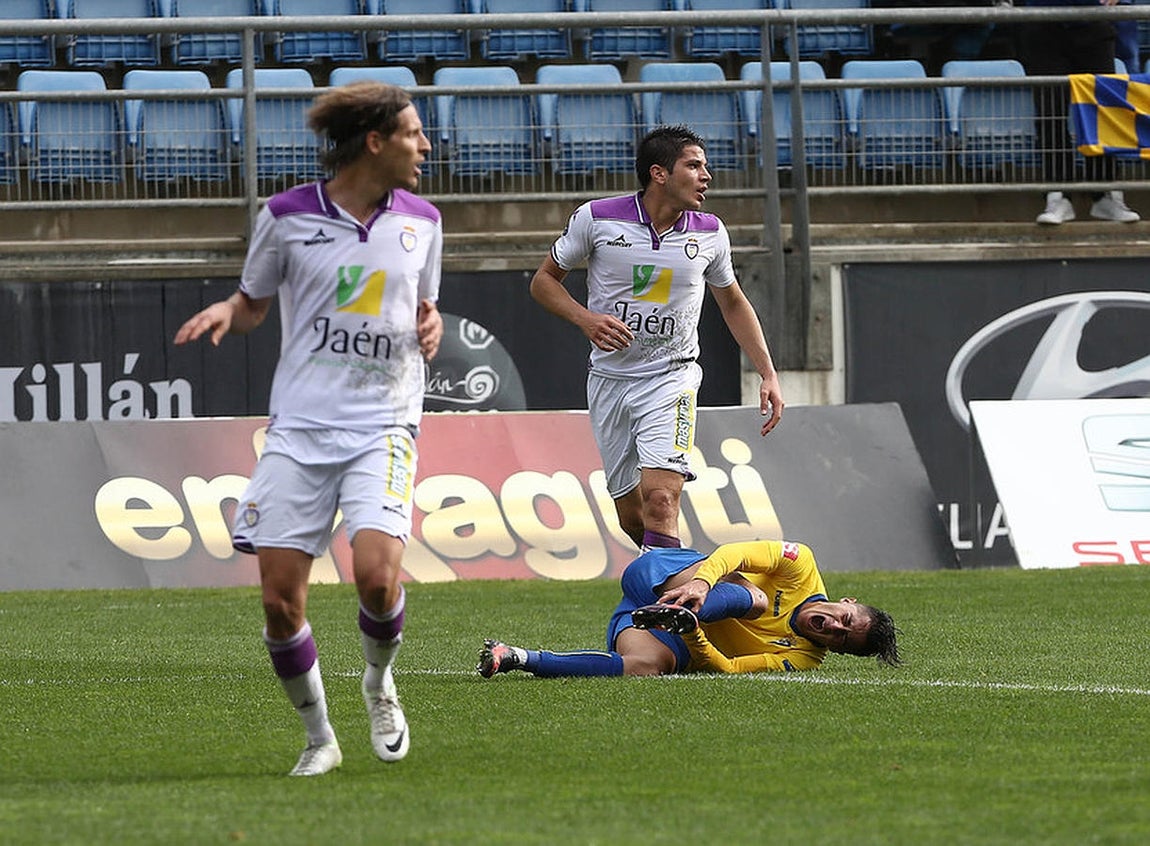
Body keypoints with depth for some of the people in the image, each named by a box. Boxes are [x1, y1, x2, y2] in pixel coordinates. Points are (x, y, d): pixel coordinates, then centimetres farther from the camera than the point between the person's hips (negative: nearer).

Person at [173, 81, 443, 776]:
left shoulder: (421, 221, 8)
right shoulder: (288, 216, 0)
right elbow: (253, 306, 13)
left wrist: (430, 326, 2)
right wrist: (225, 310, -9)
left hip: (383, 426, 0)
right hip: (300, 425, 0)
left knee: (377, 574, -22)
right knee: (281, 598, -6)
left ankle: (380, 683, 10)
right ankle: (319, 737, 15)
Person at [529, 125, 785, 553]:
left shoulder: (710, 233, 0)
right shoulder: (597, 218, -6)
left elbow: (733, 302, 17)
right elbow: (544, 280, 5)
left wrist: (768, 374, 10)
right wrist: (585, 318, -14)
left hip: (672, 378, -1)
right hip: (609, 379, 1)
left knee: (660, 498, -21)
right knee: (631, 517, 4)